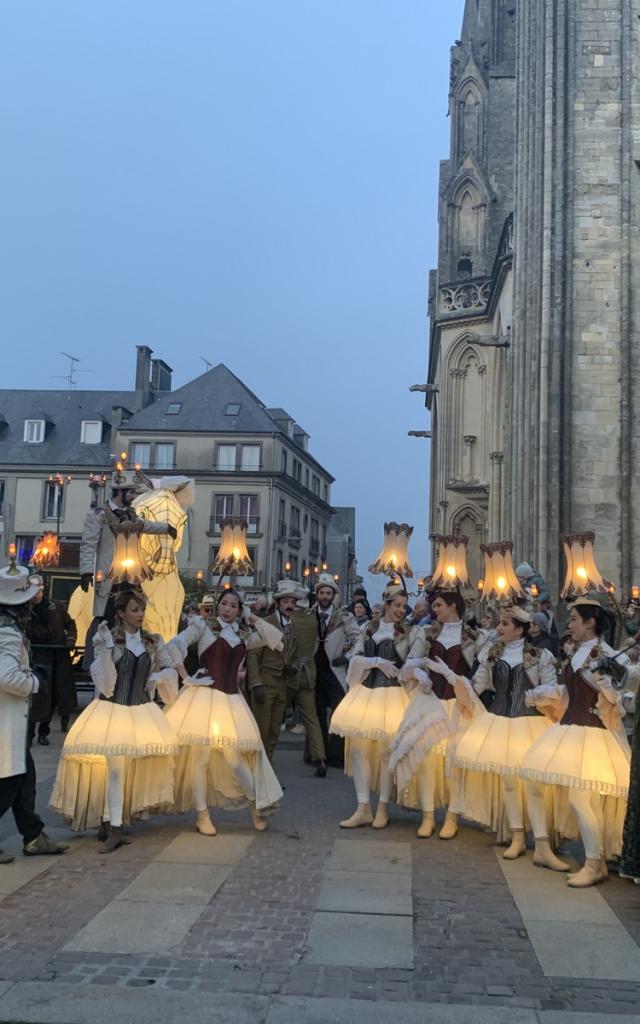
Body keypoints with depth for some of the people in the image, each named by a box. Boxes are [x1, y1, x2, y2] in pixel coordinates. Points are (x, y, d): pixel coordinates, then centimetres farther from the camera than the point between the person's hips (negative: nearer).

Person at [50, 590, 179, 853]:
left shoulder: (153, 642, 5)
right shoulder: (106, 639, -5)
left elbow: (170, 670, 16)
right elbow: (105, 683, -12)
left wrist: (155, 678, -4)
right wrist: (106, 648, -23)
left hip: (142, 710, 4)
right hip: (112, 710, -4)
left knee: (137, 768, 3)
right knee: (116, 768, -11)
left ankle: (108, 822, 17)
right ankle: (114, 829, -6)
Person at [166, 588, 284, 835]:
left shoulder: (244, 634, 15)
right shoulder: (203, 625, 3)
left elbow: (277, 640, 12)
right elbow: (175, 645, -5)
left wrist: (253, 619, 10)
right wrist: (185, 677, -8)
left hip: (232, 698, 3)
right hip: (205, 694, -3)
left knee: (234, 756, -2)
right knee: (200, 754, -3)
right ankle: (202, 815, 7)